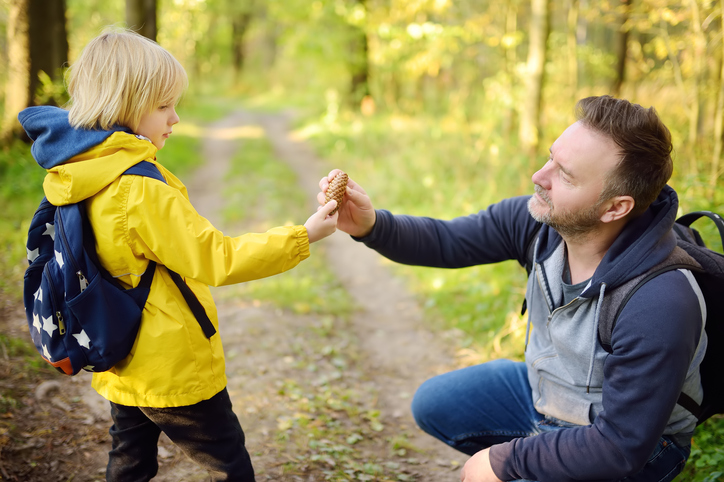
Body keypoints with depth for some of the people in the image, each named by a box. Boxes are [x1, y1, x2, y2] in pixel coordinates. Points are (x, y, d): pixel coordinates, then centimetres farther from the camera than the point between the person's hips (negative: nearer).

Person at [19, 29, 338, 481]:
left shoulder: (78, 176, 1)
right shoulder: (141, 189, -26)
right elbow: (216, 260, -24)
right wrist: (303, 236, -20)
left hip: (122, 370, 9)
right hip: (175, 370, -8)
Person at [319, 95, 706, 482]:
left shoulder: (659, 306, -38)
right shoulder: (537, 220, -19)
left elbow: (622, 448, -31)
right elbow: (444, 241, -7)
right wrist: (370, 225, -27)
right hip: (544, 390, 7)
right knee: (433, 404, 13)